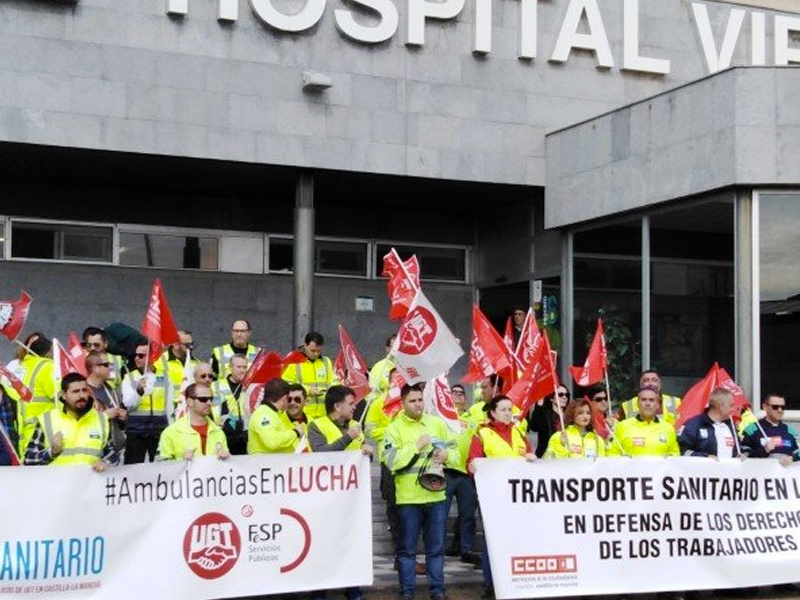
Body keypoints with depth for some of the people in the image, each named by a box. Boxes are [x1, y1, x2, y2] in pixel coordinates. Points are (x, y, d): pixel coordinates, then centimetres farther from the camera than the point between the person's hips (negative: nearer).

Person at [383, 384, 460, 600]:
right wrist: (416, 446, -18)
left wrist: (446, 455, -12)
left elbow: (455, 451, 11)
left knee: (436, 547, 10)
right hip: (408, 498, -3)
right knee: (407, 548, 6)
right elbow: (391, 461, -15)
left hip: (436, 495, 3)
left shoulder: (437, 423, 8)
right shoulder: (394, 428, -3)